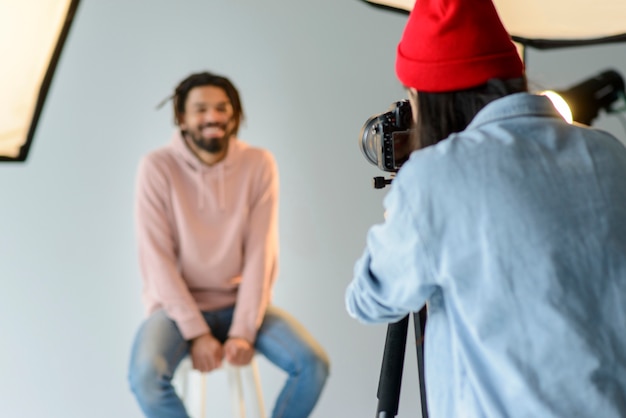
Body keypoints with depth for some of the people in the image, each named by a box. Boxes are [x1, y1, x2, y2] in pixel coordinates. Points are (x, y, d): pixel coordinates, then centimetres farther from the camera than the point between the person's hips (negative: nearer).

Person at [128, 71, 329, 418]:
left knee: (313, 363, -19)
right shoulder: (157, 168, -9)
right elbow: (157, 258, -12)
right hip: (178, 304, -1)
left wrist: (243, 332, -15)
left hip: (240, 302, 2)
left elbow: (260, 254, -8)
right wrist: (196, 333, -17)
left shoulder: (259, 165, -4)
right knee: (145, 375, -30)